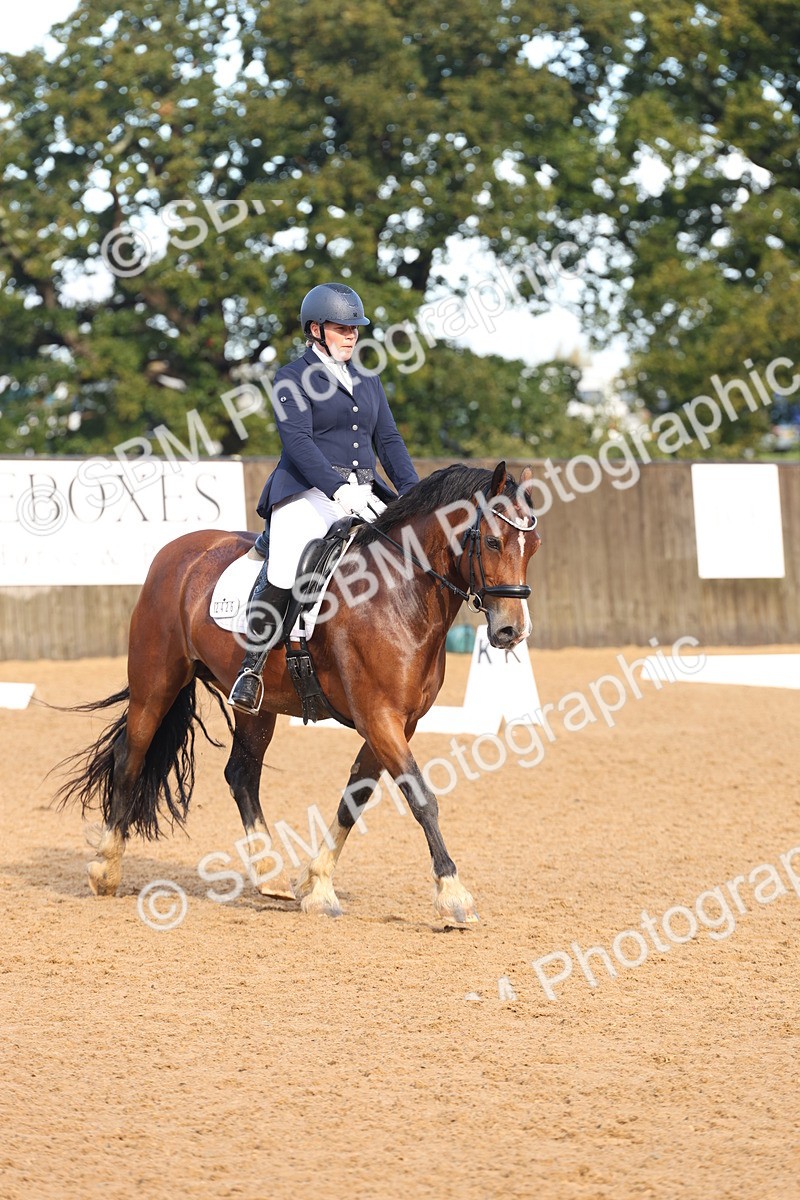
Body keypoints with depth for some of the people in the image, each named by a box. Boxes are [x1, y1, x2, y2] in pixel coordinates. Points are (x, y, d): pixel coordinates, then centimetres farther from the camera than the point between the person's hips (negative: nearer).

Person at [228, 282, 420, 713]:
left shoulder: (368, 383, 21)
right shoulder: (293, 378, 2)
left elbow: (389, 441, 17)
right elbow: (297, 440, -11)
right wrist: (340, 491, -25)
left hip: (364, 495, 6)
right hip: (309, 492, -6)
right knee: (282, 574, -27)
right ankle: (251, 668, -15)